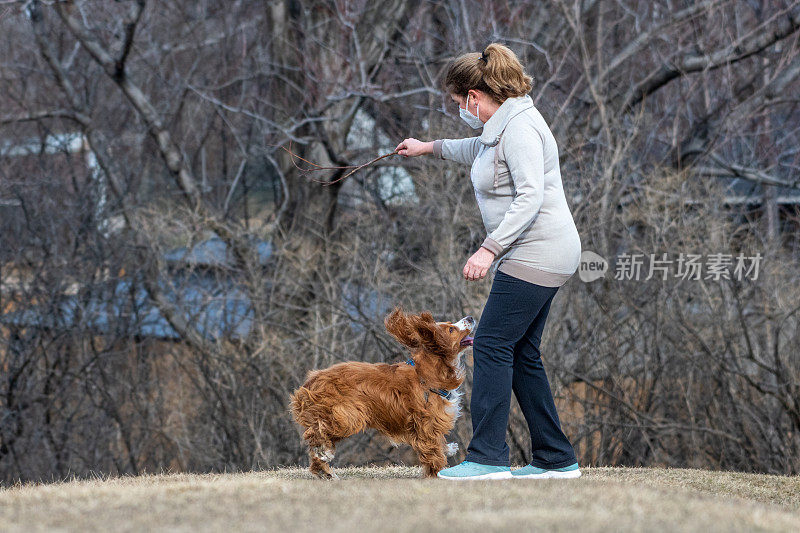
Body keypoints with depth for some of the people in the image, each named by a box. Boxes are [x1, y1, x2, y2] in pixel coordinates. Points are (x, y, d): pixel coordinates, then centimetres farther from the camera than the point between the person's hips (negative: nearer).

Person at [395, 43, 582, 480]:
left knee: (492, 343, -12)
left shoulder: (519, 127, -17)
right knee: (520, 353, 10)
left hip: (536, 254, -11)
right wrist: (430, 147, 50)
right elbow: (479, 150, 40)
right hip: (533, 255, 11)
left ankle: (487, 456, -14)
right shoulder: (501, 126, 15)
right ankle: (556, 459, 12)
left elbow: (530, 196, -27)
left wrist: (490, 248, -31)